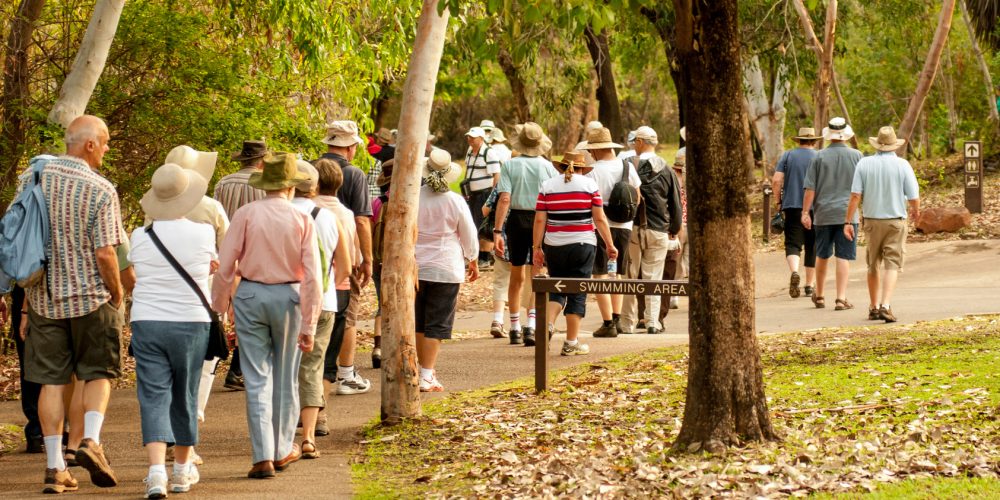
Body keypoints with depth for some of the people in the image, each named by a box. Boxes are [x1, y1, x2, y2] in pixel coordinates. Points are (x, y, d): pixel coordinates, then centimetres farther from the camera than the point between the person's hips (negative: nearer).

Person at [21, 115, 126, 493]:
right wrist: (117, 292, 0)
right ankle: (91, 441, -8)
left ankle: (55, 466, 6)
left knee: (51, 380, 7)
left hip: (44, 295, 4)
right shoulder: (100, 190, -13)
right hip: (90, 296, -3)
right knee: (98, 374, 12)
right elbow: (105, 253, -16)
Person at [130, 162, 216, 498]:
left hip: (147, 323, 0)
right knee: (184, 397, 13)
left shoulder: (140, 238, -2)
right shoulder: (203, 234, -6)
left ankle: (157, 470, -18)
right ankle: (182, 470, 27)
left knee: (153, 397, -1)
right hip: (191, 323, 0)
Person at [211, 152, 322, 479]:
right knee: (285, 378, 15)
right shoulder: (302, 220, -4)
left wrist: (218, 308, 3)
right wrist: (309, 325, -1)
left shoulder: (247, 214, -6)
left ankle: (263, 456, -4)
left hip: (250, 295, -1)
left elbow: (225, 266, -6)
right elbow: (311, 277, -5)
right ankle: (282, 450, 26)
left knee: (257, 379, 2)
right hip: (289, 297, 1)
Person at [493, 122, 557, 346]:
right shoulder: (547, 166, -3)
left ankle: (515, 328, 20)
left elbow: (504, 199, -12)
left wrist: (497, 231, -12)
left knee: (516, 276, 14)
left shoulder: (511, 165, -5)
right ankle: (531, 325, -12)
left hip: (516, 220, 0)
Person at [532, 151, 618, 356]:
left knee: (557, 289, 15)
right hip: (582, 245, -2)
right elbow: (600, 219, -3)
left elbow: (540, 220, 0)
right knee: (577, 294, 5)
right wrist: (610, 245, 4)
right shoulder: (589, 185, 0)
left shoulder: (547, 186, 4)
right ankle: (571, 344, 6)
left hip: (554, 246, 2)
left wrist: (536, 247, 4)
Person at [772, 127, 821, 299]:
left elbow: (776, 180, -3)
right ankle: (810, 286, 14)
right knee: (812, 246, 9)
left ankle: (794, 272, -29)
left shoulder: (787, 156, 5)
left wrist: (779, 201, 8)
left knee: (793, 243, -1)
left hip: (792, 207, 0)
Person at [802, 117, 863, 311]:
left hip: (823, 213, 1)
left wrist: (805, 212, 1)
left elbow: (810, 188, -4)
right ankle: (841, 298, -8)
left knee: (822, 256, 14)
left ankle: (819, 296, 25)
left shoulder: (820, 157, -2)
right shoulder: (856, 156, -1)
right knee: (844, 257, -2)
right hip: (847, 213, -1)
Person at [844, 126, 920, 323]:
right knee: (892, 264, -3)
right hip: (895, 220, -2)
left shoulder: (864, 164, -3)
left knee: (873, 265, 17)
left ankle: (874, 307, 24)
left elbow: (855, 195, -8)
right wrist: (916, 211, 15)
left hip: (872, 220, 2)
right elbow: (913, 197, -6)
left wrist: (848, 222, -4)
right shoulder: (902, 165, -7)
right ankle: (885, 306, -19)